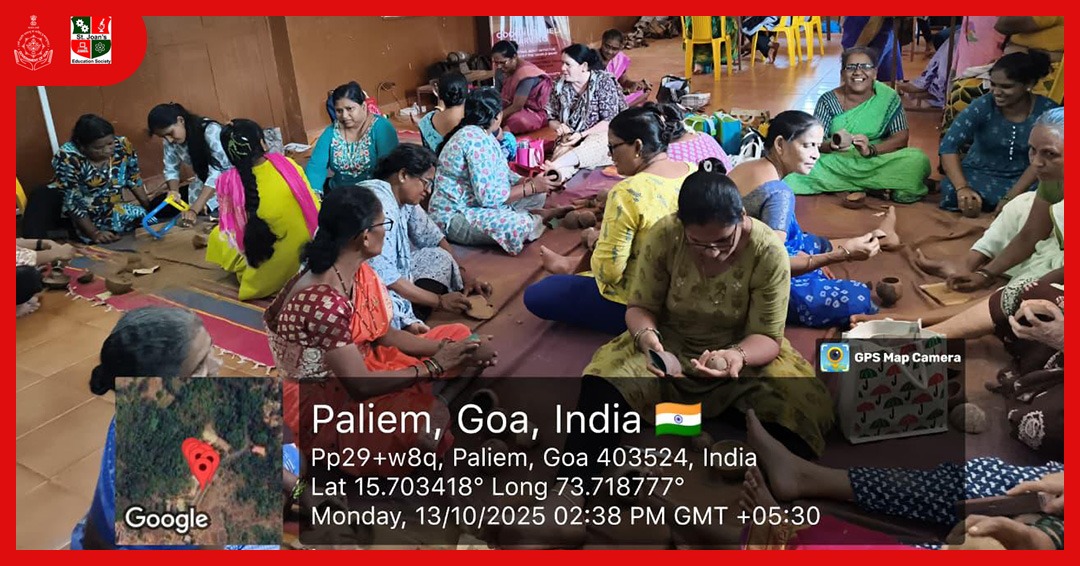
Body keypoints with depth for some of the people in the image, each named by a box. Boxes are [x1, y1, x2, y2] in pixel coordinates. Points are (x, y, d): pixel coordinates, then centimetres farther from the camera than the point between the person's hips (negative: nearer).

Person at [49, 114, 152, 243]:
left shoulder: (122, 145, -13)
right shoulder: (68, 159, -28)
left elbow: (134, 179, 3)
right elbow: (70, 203, -23)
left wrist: (149, 207, -4)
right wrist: (94, 233, -26)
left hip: (113, 211, 3)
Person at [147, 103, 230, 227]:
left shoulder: (211, 131, -26)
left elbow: (217, 173, -32)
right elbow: (171, 169, 3)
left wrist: (194, 210, -38)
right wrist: (174, 191, -21)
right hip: (203, 186, 6)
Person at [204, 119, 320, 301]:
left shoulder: (229, 183, -16)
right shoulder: (287, 164, -13)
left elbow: (234, 230, -3)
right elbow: (314, 208, -3)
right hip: (309, 256, 3)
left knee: (217, 237, 22)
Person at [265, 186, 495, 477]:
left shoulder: (357, 272, -4)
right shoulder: (323, 303, -31)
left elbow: (385, 334, 4)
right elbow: (360, 387, -27)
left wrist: (445, 350, -9)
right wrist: (435, 366, -21)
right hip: (322, 402, -9)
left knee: (458, 334, 6)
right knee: (427, 416, -34)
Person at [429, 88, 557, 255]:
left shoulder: (482, 134, 7)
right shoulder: (476, 140, -25)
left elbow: (503, 173, 10)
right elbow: (489, 197, -29)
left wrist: (529, 182, -10)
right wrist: (531, 187, -21)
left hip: (476, 201, 10)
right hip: (455, 216, -10)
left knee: (538, 195, 6)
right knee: (520, 225, -30)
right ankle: (530, 221, -3)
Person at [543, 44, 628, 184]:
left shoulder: (603, 82, -8)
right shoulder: (561, 85, 3)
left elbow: (610, 121, -13)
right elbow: (552, 118, 12)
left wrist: (582, 134, -23)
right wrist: (559, 126, -13)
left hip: (603, 134, -4)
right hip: (572, 139, 4)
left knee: (589, 148, -40)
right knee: (561, 151, -33)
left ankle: (552, 165, -67)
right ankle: (557, 175, -67)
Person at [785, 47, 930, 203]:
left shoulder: (888, 98, -2)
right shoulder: (828, 101, -2)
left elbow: (901, 138, -6)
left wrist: (871, 149, -25)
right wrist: (832, 145, -31)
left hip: (879, 163, 0)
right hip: (836, 163, 0)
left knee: (918, 161, -27)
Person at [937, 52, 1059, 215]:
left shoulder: (1048, 111, -11)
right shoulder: (982, 106, -15)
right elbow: (948, 146, -22)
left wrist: (1011, 197, -26)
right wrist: (962, 188, -37)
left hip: (1023, 178, 2)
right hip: (979, 173, -1)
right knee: (952, 192, -34)